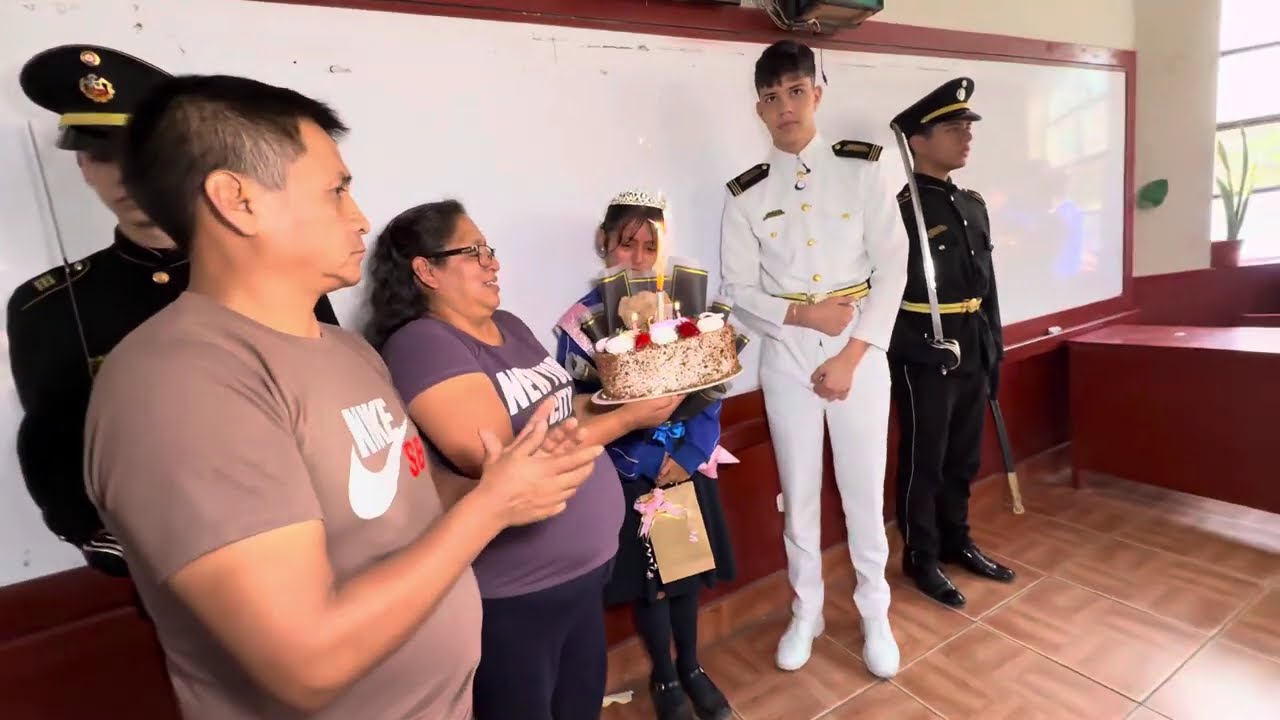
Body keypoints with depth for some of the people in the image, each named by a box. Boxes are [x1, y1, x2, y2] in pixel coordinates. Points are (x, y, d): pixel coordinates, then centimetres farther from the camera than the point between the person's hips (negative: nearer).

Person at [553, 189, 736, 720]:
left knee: (688, 567, 16)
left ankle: (691, 667, 41)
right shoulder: (581, 321, -8)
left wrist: (689, 454, -13)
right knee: (649, 578, 12)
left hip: (687, 465, 3)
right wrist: (647, 464, -16)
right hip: (631, 474, -2)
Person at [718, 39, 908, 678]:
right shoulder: (745, 194, 1)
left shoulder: (863, 168, -2)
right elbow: (739, 289, 0)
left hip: (861, 352, 0)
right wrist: (804, 315, -16)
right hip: (786, 357, 1)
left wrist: (853, 355, -11)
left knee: (864, 489, 8)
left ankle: (874, 613, 32)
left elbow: (892, 267, -4)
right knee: (798, 491, 12)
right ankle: (805, 612, 33)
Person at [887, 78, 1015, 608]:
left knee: (963, 458, 19)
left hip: (972, 355, 8)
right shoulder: (901, 209, -12)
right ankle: (921, 559, 24)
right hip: (924, 359, -7)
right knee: (923, 463, 7)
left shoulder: (973, 204, 12)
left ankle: (957, 541, 38)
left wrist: (994, 353, 15)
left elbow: (987, 285, 16)